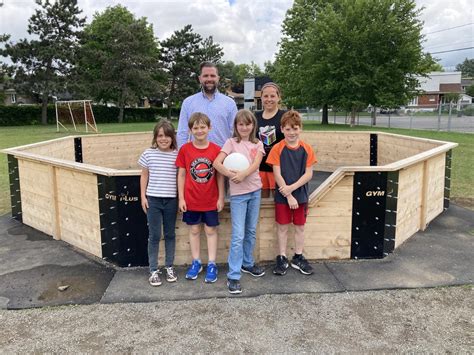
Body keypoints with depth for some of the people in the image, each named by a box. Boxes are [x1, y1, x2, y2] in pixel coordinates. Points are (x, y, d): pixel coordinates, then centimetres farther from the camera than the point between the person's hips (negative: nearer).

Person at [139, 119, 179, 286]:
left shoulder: (177, 155, -2)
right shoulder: (148, 154, -1)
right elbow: (144, 176, 6)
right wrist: (143, 196, 2)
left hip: (171, 200, 1)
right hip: (153, 199, 0)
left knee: (170, 234, 11)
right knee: (154, 236, 5)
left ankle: (169, 267, 25)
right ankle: (153, 270, 15)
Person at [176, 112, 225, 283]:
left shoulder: (216, 150, -7)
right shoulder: (185, 149, -6)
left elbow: (220, 175, -1)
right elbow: (181, 175, -1)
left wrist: (221, 197, -2)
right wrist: (181, 198, -4)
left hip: (211, 200, -1)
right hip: (191, 199, 1)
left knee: (211, 230, 9)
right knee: (194, 230, 13)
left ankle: (211, 264, 20)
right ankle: (196, 262, 27)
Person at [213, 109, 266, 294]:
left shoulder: (258, 144, 7)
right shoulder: (231, 142, -2)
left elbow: (256, 164, -10)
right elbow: (217, 163, -13)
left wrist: (243, 174, -27)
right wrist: (231, 175, -25)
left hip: (255, 190, 4)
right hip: (238, 193, -4)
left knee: (251, 231, 16)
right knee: (238, 235, -6)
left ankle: (247, 263, 35)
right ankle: (233, 276, 1)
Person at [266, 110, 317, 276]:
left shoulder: (306, 149, -4)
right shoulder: (277, 149, -9)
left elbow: (309, 174, -6)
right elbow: (277, 175, -11)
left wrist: (292, 187, -17)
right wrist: (288, 196, -14)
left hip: (301, 194, 2)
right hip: (282, 195, -2)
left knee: (300, 227, 12)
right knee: (282, 227, 8)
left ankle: (298, 258, 26)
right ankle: (282, 258, 21)